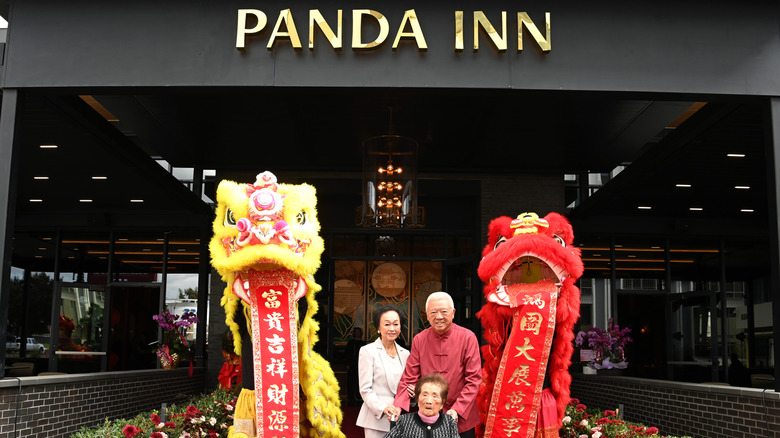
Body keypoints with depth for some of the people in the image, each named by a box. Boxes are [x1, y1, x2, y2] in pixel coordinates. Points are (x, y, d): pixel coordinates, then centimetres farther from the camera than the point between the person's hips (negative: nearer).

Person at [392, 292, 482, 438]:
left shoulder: (467, 337, -6)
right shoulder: (419, 340, 1)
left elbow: (474, 379, -7)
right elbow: (409, 378, 2)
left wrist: (457, 410, -17)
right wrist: (398, 406, -14)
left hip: (461, 420, -2)